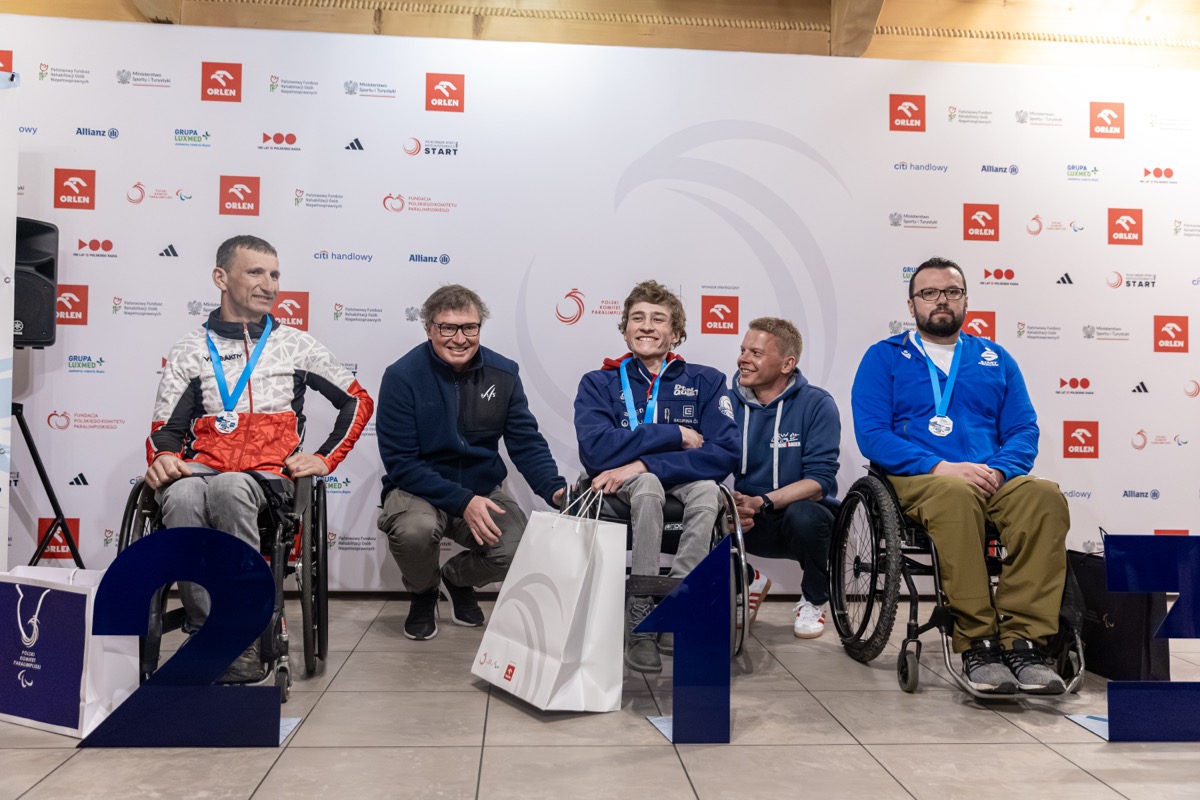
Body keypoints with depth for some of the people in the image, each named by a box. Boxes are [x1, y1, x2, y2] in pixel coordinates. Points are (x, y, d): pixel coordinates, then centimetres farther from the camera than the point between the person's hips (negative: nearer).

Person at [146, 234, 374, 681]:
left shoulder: (295, 345, 17)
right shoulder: (190, 351, 18)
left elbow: (359, 402, 20)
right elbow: (166, 428, 13)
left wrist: (325, 459, 9)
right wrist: (163, 458, -11)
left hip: (268, 473, -1)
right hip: (201, 467, 1)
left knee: (228, 487, -38)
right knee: (182, 496, -37)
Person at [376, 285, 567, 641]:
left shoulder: (503, 373, -3)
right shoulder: (402, 376, -14)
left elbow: (526, 442, -2)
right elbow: (400, 462, -16)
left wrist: (554, 488, -22)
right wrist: (462, 502, -26)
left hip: (483, 489, 3)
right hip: (419, 489, -3)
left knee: (518, 549, -23)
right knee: (416, 528, -36)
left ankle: (458, 578, 16)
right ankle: (423, 593, 4)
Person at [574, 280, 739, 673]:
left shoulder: (705, 382, 5)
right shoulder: (599, 384, 5)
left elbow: (724, 454, -12)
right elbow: (595, 449, -15)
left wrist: (643, 464, -22)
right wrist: (675, 435, -14)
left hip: (683, 486, 1)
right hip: (621, 494, 0)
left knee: (707, 490, -32)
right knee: (648, 487, -34)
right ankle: (639, 623, -27)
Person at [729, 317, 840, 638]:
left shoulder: (816, 403, -10)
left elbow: (818, 482, -17)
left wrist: (761, 502, -32)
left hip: (804, 512, -2)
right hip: (750, 525, 3)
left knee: (803, 514, -36)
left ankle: (814, 600, -2)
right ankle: (747, 581, 8)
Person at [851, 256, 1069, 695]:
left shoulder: (995, 358, 22)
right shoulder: (884, 357, 11)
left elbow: (1024, 431, 14)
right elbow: (871, 434, -2)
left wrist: (998, 470, -10)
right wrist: (940, 467, -16)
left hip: (994, 478, 4)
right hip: (917, 479, -3)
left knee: (1045, 495, -30)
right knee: (955, 494, -38)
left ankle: (1024, 642, -29)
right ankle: (977, 644, -32)